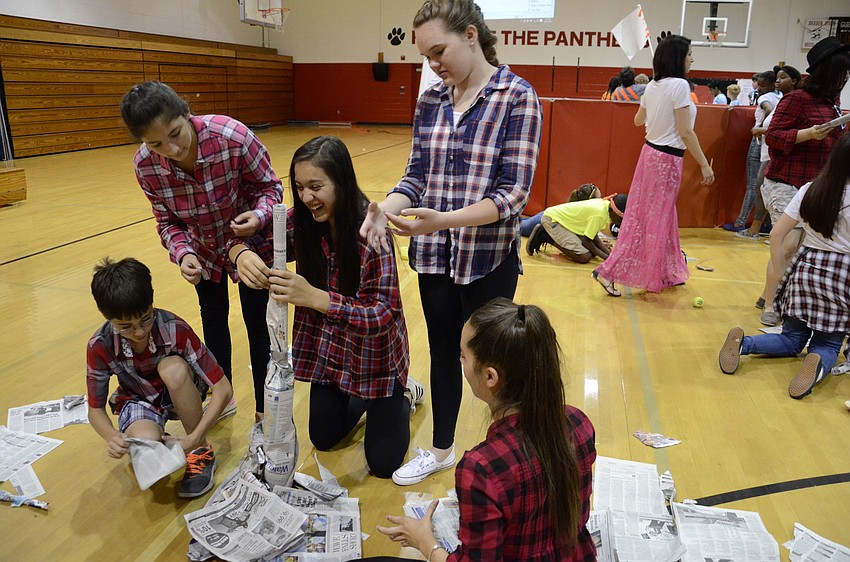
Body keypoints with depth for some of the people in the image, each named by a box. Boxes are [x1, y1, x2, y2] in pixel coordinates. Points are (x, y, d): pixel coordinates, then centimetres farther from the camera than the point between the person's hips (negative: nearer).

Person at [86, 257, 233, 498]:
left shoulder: (175, 329, -30)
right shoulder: (100, 346, -23)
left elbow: (223, 388, -28)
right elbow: (95, 409, -10)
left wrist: (196, 438, -38)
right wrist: (112, 437, -32)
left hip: (179, 393, 0)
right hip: (139, 400, 0)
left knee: (172, 368, -36)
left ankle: (202, 451, -15)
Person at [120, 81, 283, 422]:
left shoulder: (233, 137, -35)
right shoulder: (145, 165, -24)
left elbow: (269, 185, -19)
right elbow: (167, 221, -11)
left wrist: (258, 216, -38)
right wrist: (183, 254, -30)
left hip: (252, 240, -3)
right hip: (204, 247, 4)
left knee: (258, 323, 2)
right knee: (212, 319, 18)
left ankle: (264, 412, 18)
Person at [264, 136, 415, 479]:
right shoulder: (302, 222, -14)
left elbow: (384, 314, -31)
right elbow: (254, 244, -4)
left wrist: (313, 297, -43)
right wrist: (242, 254, -30)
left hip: (373, 352, -4)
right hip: (327, 349, 5)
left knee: (383, 463, 5)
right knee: (323, 438, 18)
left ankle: (400, 398, 32)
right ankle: (362, 398, 42)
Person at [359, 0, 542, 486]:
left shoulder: (517, 98, -11)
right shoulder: (431, 102, 5)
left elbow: (513, 193, -17)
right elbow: (417, 176, 7)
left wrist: (444, 219, -30)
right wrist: (387, 207, -15)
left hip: (489, 258, -5)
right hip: (434, 256, 5)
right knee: (443, 352, 18)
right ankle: (442, 449, 40)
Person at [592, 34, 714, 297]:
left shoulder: (652, 86, 7)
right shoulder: (679, 85, -16)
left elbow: (638, 119, 23)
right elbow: (685, 131, -18)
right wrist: (704, 165, -13)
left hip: (650, 152, 9)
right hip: (667, 158, -9)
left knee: (654, 216, 15)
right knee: (657, 219, 0)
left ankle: (667, 274, 29)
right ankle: (609, 271, -1)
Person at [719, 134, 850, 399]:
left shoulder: (808, 190, 0)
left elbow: (776, 234, 0)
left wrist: (781, 274, 7)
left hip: (804, 269, 3)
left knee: (792, 340, 15)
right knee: (828, 344, 12)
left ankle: (744, 342, -15)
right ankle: (818, 364, -25)